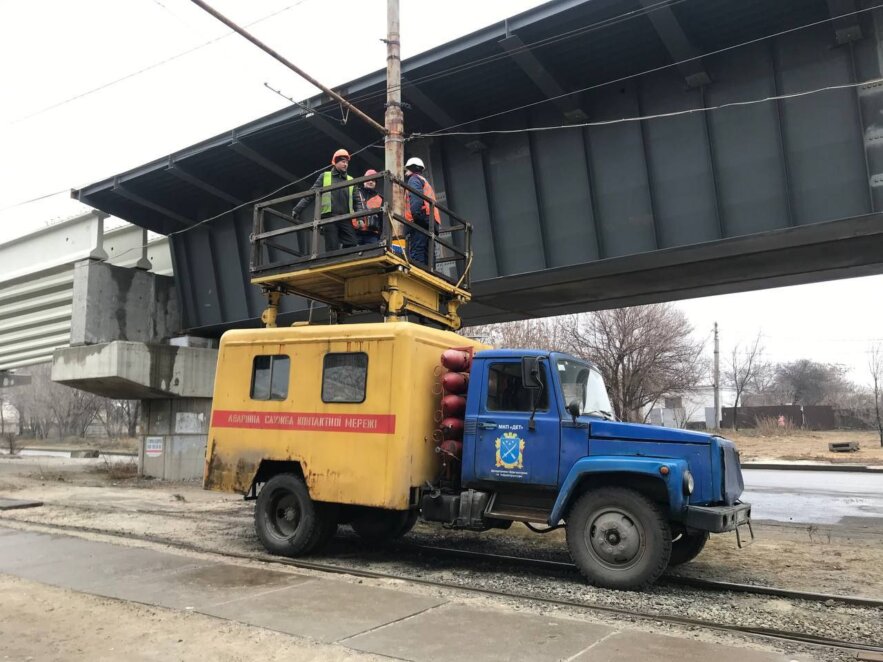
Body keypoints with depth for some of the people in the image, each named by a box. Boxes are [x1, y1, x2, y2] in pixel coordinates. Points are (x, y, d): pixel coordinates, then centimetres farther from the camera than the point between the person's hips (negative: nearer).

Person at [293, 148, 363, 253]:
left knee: (353, 246, -11)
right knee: (332, 249, -8)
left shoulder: (350, 180, 20)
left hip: (345, 219, 3)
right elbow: (311, 194, 11)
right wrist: (297, 209, 3)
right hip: (329, 218, -2)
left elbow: (357, 201, 15)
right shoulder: (324, 176, 13)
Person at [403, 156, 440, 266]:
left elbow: (416, 196, -12)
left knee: (416, 254, -20)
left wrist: (416, 215, -23)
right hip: (431, 223, 9)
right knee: (426, 255, 1)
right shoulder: (426, 182, 37)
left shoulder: (414, 179, 10)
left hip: (420, 221, -9)